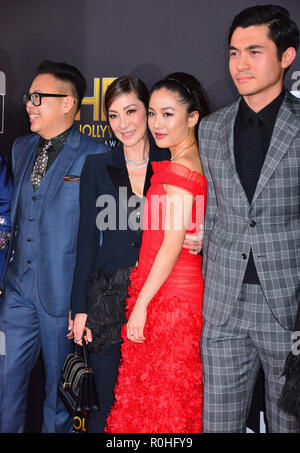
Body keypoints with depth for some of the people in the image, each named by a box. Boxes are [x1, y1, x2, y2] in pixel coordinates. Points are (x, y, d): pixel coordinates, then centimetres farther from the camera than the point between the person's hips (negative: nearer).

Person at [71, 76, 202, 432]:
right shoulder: (97, 166, 5)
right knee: (107, 400, 5)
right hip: (108, 295, 0)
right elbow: (87, 239, 4)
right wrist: (79, 308, 0)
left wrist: (197, 242, -11)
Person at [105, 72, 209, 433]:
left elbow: (173, 243, -19)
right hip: (185, 289, 9)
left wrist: (142, 304, -16)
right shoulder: (195, 162, 10)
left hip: (169, 295, -9)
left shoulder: (179, 169, -17)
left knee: (161, 393, 4)